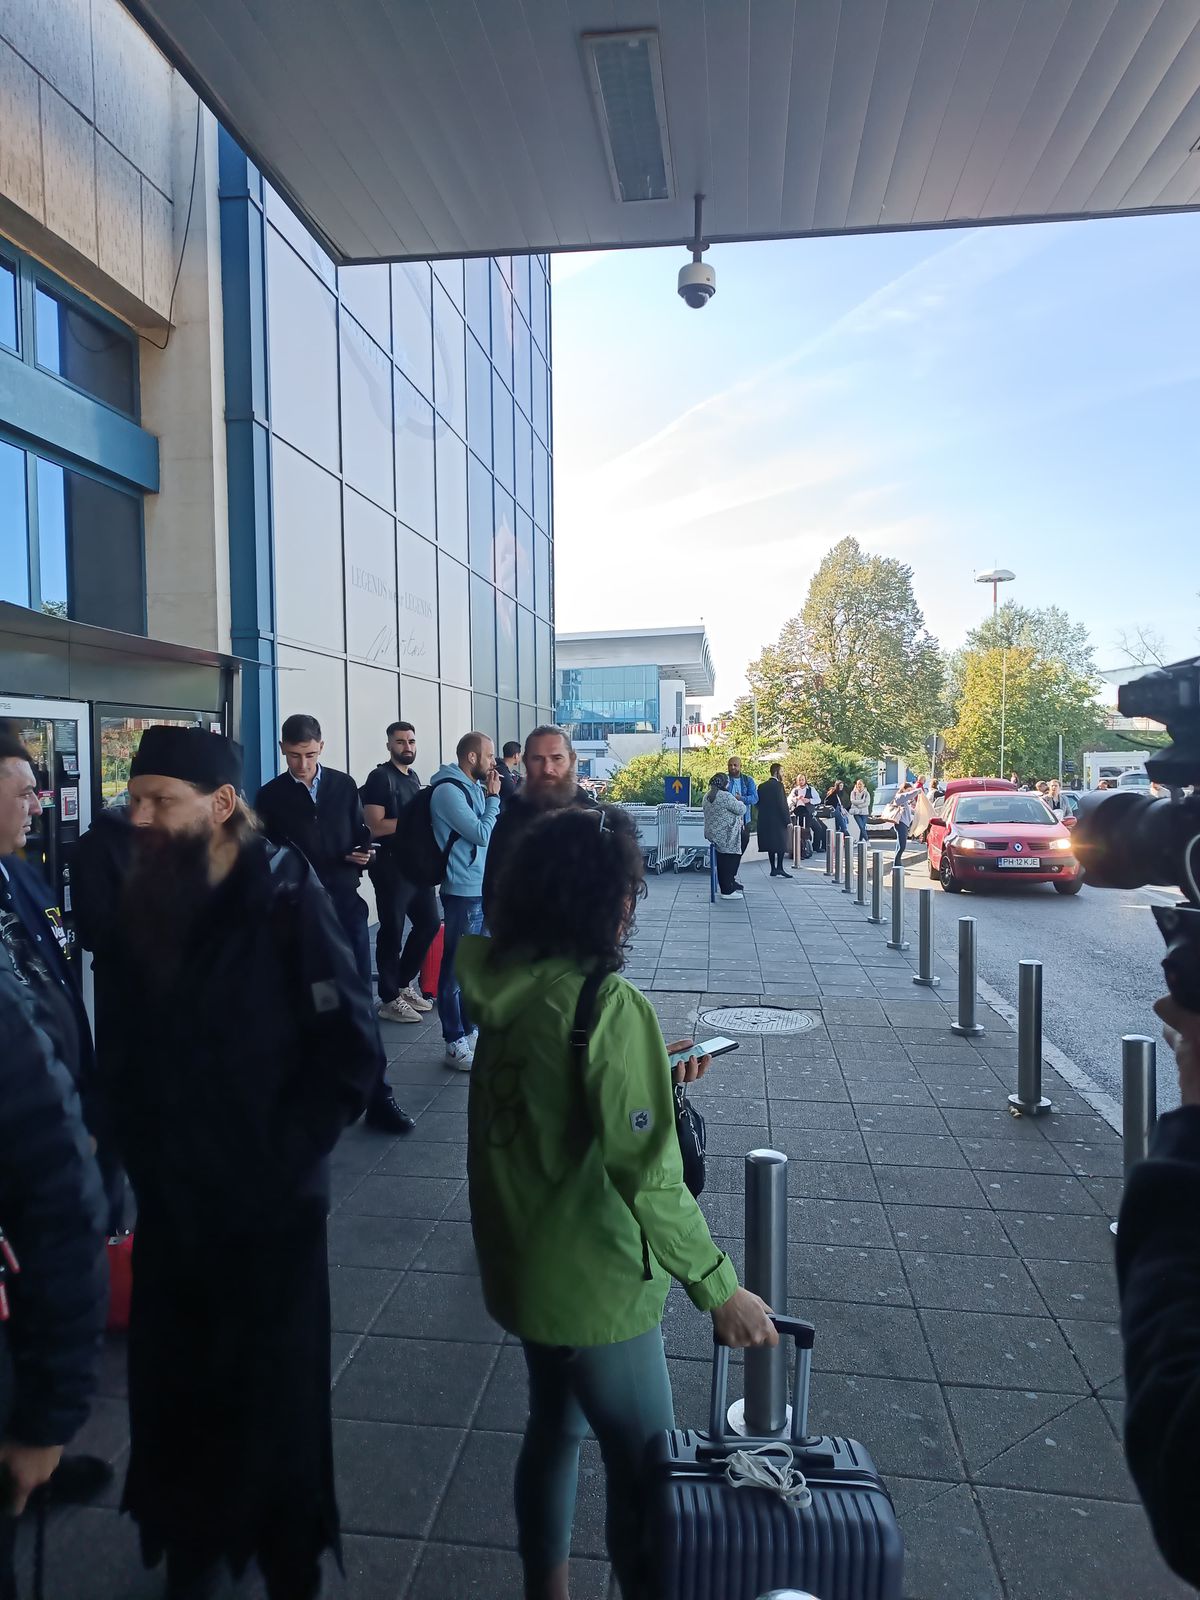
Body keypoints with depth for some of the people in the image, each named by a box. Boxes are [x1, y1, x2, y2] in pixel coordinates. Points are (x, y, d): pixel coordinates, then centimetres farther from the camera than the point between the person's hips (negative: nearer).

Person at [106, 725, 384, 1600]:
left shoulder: (289, 902, -17)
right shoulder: (143, 905, -1)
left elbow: (353, 1052, -16)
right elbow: (129, 1049, 10)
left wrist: (276, 1161, -14)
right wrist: (138, 1152, 1)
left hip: (268, 1208, -4)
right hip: (169, 1205, 4)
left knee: (275, 1398, 13)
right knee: (172, 1395, 17)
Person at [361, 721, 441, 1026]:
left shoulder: (413, 776, 15)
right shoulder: (380, 777, -11)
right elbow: (375, 826, -19)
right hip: (392, 866, -8)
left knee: (429, 923, 13)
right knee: (392, 931, 0)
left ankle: (403, 983, 28)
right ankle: (389, 999, 11)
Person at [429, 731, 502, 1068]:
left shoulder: (472, 787, 11)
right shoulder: (449, 790, -15)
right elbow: (482, 834, -17)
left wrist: (490, 796, 4)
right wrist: (493, 797, -9)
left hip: (482, 889, 9)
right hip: (463, 892, -9)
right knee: (456, 968, -1)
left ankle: (469, 1029, 30)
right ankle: (456, 1044, 6)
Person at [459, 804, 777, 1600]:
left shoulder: (505, 983, -3)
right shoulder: (608, 1003, -26)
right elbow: (646, 1175, -27)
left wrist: (649, 1077, 12)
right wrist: (719, 1287, -18)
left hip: (520, 1264, 8)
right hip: (592, 1282, -8)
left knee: (555, 1425, 28)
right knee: (644, 1466, 14)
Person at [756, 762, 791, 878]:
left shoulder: (762, 786, 9)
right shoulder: (778, 785, -12)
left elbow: (759, 803, 11)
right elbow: (782, 804, -15)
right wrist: (787, 820, -10)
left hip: (765, 820, 7)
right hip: (778, 820, -7)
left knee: (771, 844, 10)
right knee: (781, 844, -1)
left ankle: (773, 868, 11)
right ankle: (779, 868, -6)